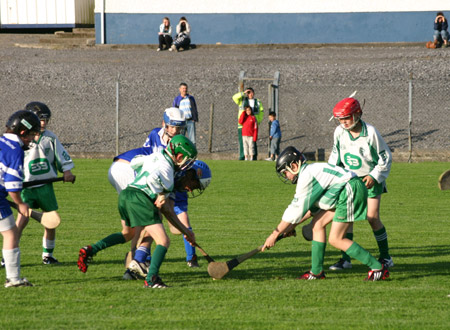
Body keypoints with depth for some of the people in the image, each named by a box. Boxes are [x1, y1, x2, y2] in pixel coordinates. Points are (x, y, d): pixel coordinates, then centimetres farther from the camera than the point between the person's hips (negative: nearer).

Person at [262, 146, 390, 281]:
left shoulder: (306, 176, -11)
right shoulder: (310, 171, 20)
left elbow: (295, 210, -10)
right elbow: (311, 208, 25)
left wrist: (275, 234, -4)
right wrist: (291, 227, 24)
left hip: (351, 191, -11)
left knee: (335, 239, -8)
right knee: (318, 223, 13)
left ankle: (378, 268, -7)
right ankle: (317, 271, 16)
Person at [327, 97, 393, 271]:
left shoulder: (370, 132, -18)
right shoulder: (339, 132, -5)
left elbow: (385, 157, -10)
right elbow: (335, 154, 12)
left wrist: (374, 176, -17)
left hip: (371, 179, -4)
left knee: (372, 217, -10)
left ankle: (385, 257, 4)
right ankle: (346, 259, -1)